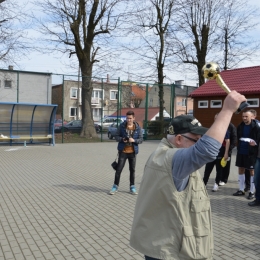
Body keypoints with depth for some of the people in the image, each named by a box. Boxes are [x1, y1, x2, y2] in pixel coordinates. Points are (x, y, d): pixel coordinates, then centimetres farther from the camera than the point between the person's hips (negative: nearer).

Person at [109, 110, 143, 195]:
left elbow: (141, 139, 0)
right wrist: (122, 139, -18)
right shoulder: (122, 126, -2)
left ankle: (132, 187, 23)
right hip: (123, 151, -1)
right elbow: (117, 136, 2)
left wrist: (134, 140, -19)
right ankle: (115, 186, 13)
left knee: (132, 170, 10)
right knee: (119, 169, 0)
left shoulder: (138, 127, -1)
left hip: (133, 152, 1)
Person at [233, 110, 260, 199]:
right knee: (241, 170, 11)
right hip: (241, 151, 5)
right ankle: (241, 190, 23)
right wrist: (238, 147, 5)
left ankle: (252, 192, 14)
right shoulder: (240, 126, 6)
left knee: (252, 171, 4)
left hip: (251, 152, -5)